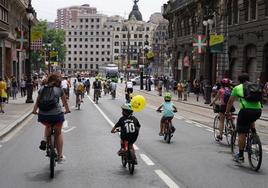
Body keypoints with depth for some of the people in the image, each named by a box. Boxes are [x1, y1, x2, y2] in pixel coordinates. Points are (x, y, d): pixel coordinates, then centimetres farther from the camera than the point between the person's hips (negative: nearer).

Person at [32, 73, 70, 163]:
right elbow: (65, 102, 15)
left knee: (48, 126, 36)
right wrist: (67, 110, 33)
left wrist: (34, 110, 34)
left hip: (42, 115, 2)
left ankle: (45, 140, 9)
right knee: (58, 133, 18)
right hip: (56, 114, -2)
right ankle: (60, 156, 18)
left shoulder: (42, 89, 9)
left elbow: (37, 102, 16)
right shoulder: (59, 89, 3)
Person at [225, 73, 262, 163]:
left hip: (246, 110, -4)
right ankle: (254, 134, 22)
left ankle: (240, 156, 10)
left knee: (242, 134, 5)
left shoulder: (237, 88, 17)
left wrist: (227, 112, 35)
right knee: (251, 119, 39)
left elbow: (230, 102, 21)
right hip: (258, 110, 4)